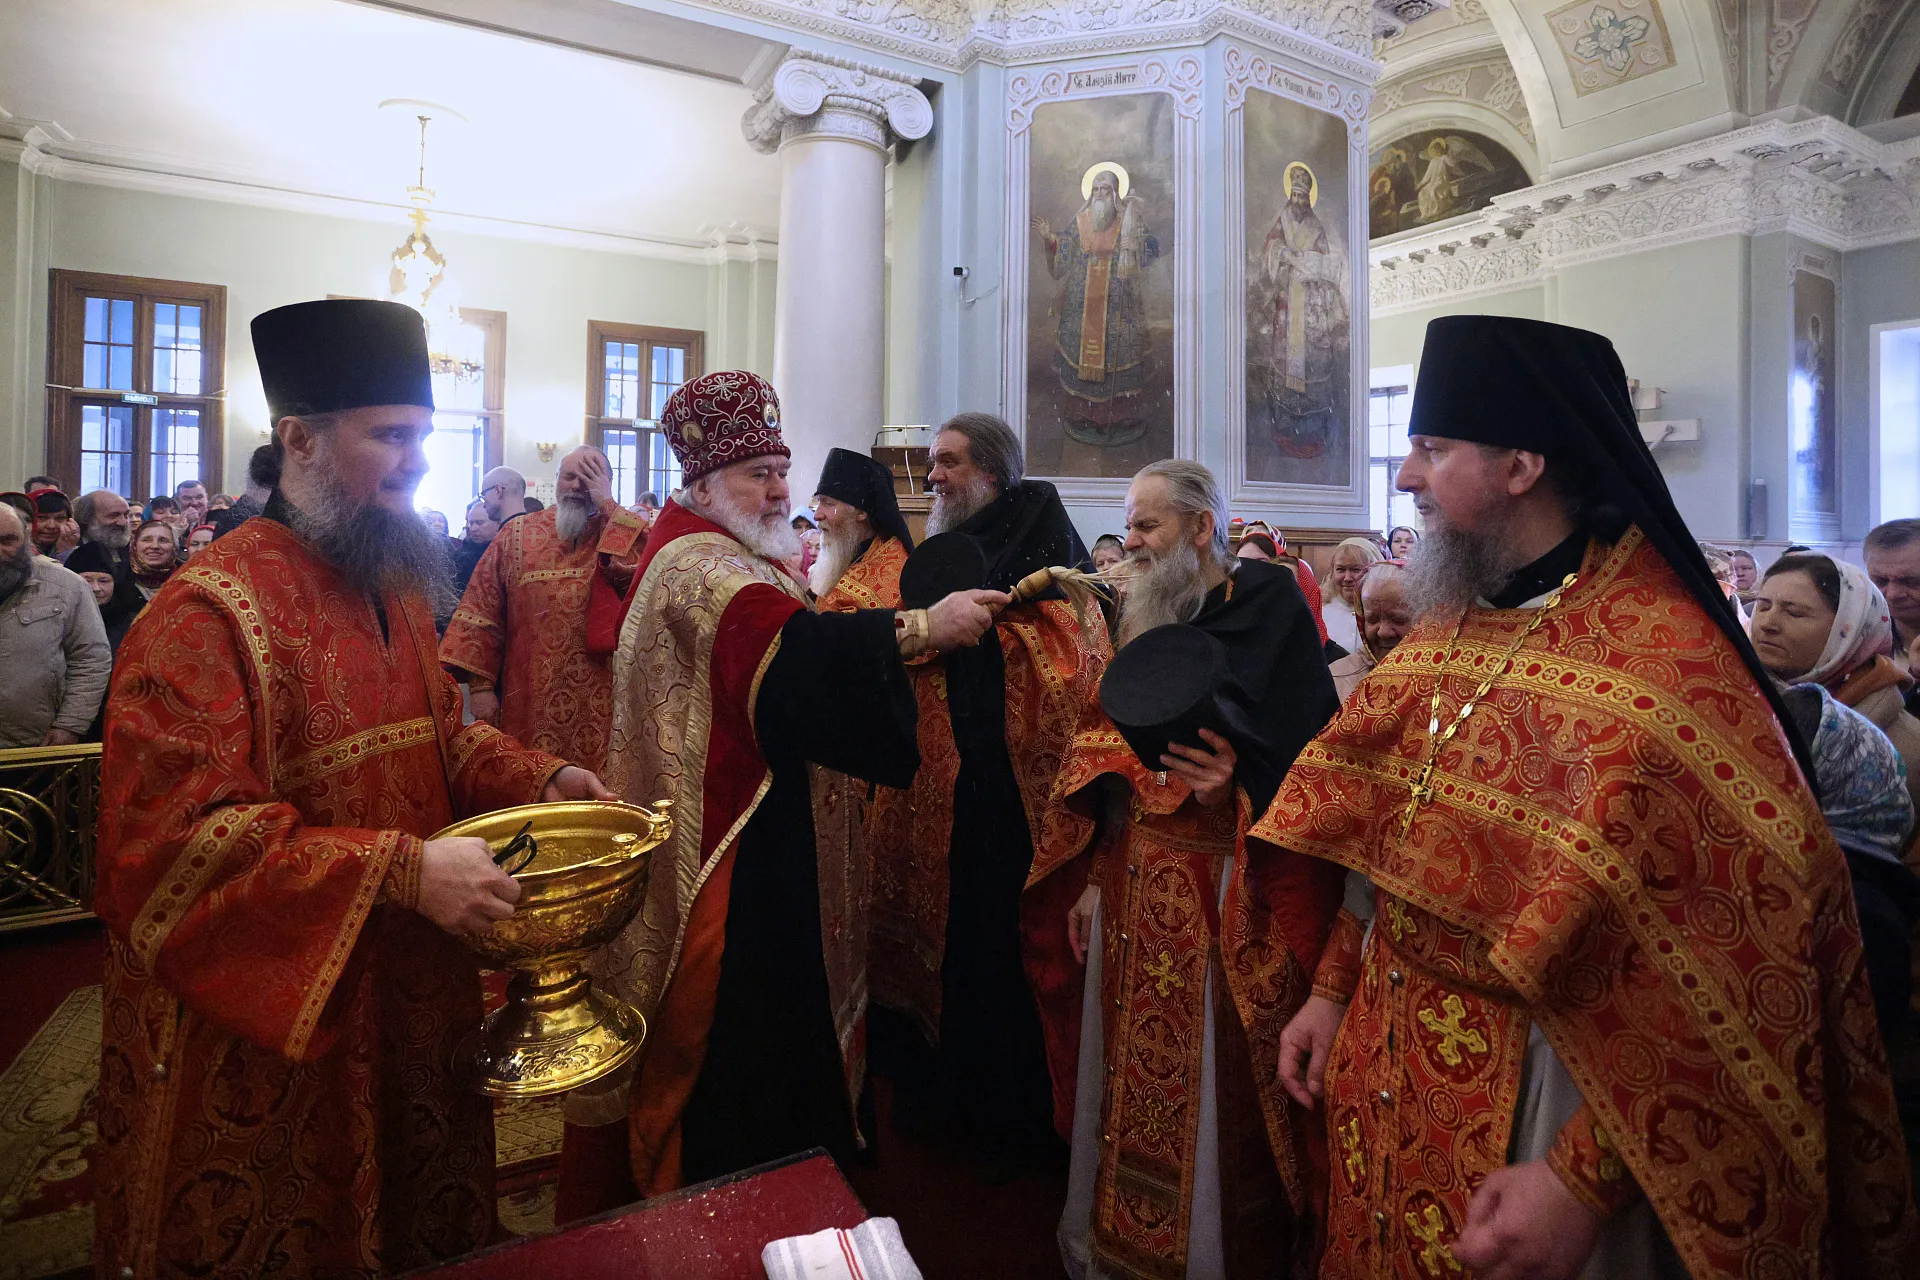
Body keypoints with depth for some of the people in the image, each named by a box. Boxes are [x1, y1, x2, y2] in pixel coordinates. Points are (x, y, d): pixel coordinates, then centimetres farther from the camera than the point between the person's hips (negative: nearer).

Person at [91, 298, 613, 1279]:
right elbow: (178, 838, -27)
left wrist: (539, 777, -1)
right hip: (267, 1030, -7)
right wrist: (400, 871, -32)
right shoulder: (208, 611, -20)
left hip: (414, 996, 7)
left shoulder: (394, 587, 7)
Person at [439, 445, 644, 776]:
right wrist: (479, 683, -3)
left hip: (602, 704, -1)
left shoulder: (624, 532, 3)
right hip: (531, 705, 1)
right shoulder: (518, 535, 7)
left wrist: (607, 504, -12)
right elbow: (482, 610, 4)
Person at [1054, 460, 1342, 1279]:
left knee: (1217, 1097, 5)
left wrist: (1234, 786, -31)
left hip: (1228, 902, -6)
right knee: (1134, 1080, 16)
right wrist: (1096, 878, 12)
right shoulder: (1147, 625, 11)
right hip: (1138, 892, 6)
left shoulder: (1270, 607, -9)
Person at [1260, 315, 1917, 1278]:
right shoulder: (1447, 626, 1)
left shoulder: (1667, 667, -22)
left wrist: (1586, 1180, -23)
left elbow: (1725, 975, -23)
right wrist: (1333, 987, 5)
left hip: (1543, 1107, -7)